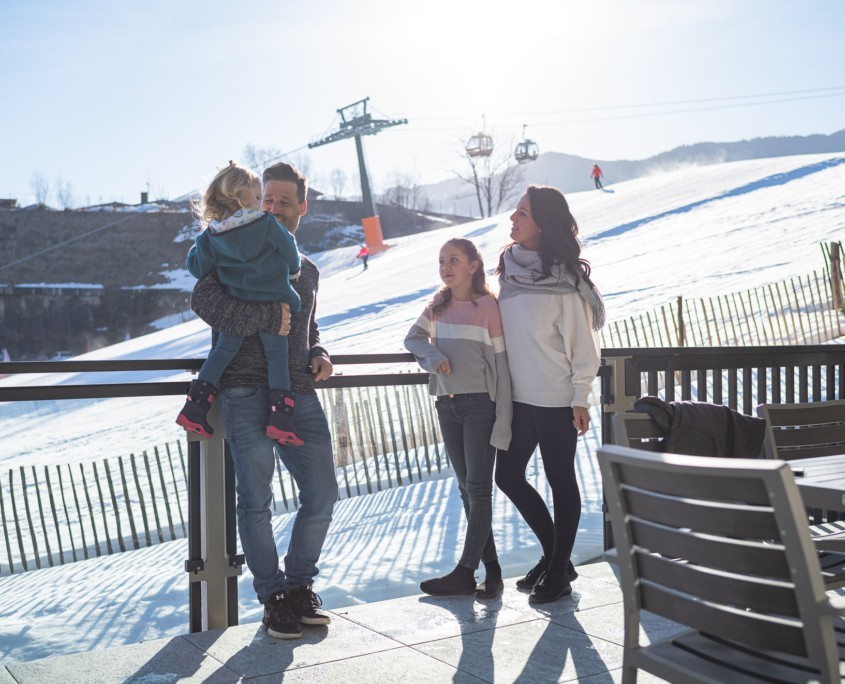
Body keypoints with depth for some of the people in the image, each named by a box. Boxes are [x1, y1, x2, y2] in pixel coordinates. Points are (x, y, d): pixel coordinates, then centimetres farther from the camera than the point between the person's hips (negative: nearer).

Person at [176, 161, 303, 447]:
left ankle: (195, 405, 15)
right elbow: (291, 255, -2)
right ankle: (281, 414, -4)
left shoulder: (208, 239, -1)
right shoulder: (268, 225, -10)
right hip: (273, 307, -3)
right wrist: (291, 272, 20)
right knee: (277, 357, 6)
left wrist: (194, 251, 29)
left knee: (223, 351, 17)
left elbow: (198, 269, 7)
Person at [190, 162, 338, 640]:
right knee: (257, 500, -3)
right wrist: (269, 317, -18)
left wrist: (318, 355, 13)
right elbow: (206, 301, -15)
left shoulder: (308, 271, 23)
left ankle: (299, 585, 22)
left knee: (322, 496, 3)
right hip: (248, 393, -5)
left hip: (301, 396, 6)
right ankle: (274, 597, 13)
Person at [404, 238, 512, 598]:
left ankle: (465, 571, -2)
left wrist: (503, 418, -11)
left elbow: (500, 364, -7)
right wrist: (433, 356, -10)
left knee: (478, 488, -4)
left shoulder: (487, 307, -6)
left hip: (480, 404, -6)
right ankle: (491, 567, 15)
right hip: (447, 404, 6)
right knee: (467, 488, 8)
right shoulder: (438, 306, 10)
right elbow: (412, 338, 13)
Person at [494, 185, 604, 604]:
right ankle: (554, 554, 28)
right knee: (508, 476, 11)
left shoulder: (564, 279, -13)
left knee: (560, 479, 4)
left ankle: (558, 570, 18)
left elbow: (583, 342, -11)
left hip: (556, 399, -7)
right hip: (518, 396, 8)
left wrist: (580, 399, -12)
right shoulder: (510, 268, 7)